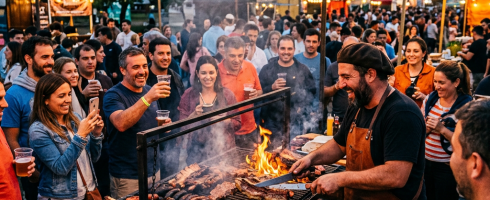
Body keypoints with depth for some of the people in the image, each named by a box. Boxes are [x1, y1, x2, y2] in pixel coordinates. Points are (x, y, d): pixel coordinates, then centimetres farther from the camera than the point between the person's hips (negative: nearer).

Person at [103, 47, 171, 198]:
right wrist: (148, 98, -41)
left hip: (153, 170, 6)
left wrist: (163, 124, -2)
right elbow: (121, 123, -34)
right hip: (127, 176, -6)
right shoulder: (113, 95, -14)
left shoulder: (149, 91, 5)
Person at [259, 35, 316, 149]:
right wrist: (272, 87, -17)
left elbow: (312, 92, 8)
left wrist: (302, 108, -6)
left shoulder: (302, 69, 7)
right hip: (273, 123, -1)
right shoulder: (268, 69, 4)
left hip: (295, 123, 1)